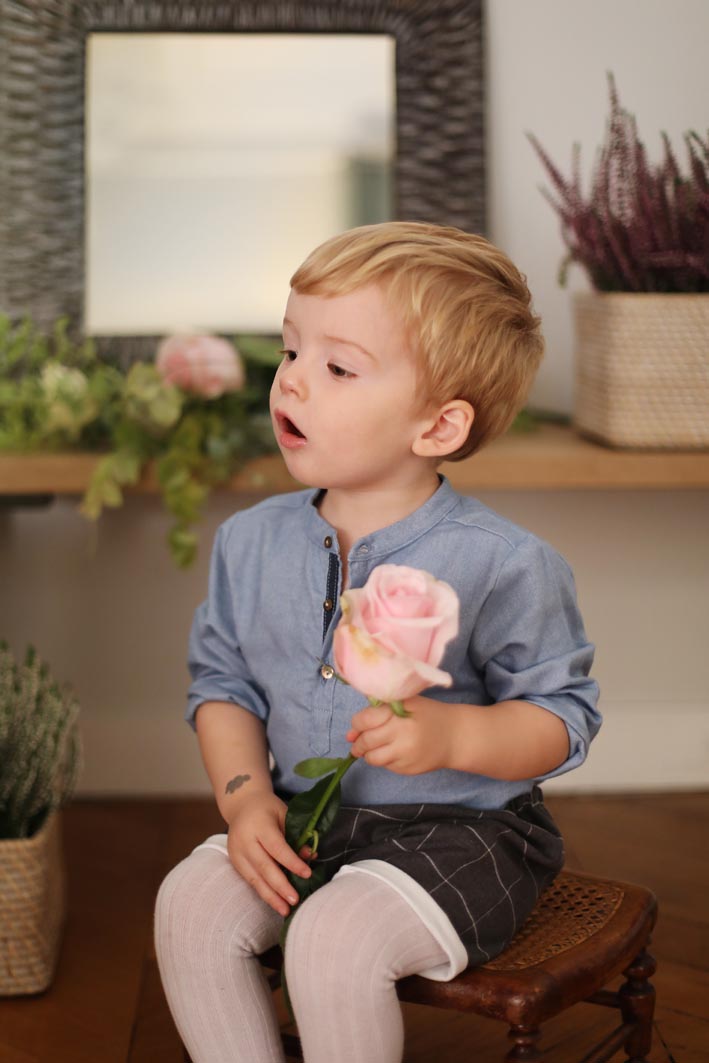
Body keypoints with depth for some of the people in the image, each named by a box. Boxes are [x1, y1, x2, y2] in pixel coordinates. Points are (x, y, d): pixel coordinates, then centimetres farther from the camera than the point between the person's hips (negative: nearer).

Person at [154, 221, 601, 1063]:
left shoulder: (500, 564, -16)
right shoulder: (252, 541, 1)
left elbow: (563, 715, -11)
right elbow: (223, 681, 9)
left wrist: (453, 734, -29)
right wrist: (245, 795, -6)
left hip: (460, 828, -5)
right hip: (303, 820, 6)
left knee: (334, 941, -27)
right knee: (190, 905, -15)